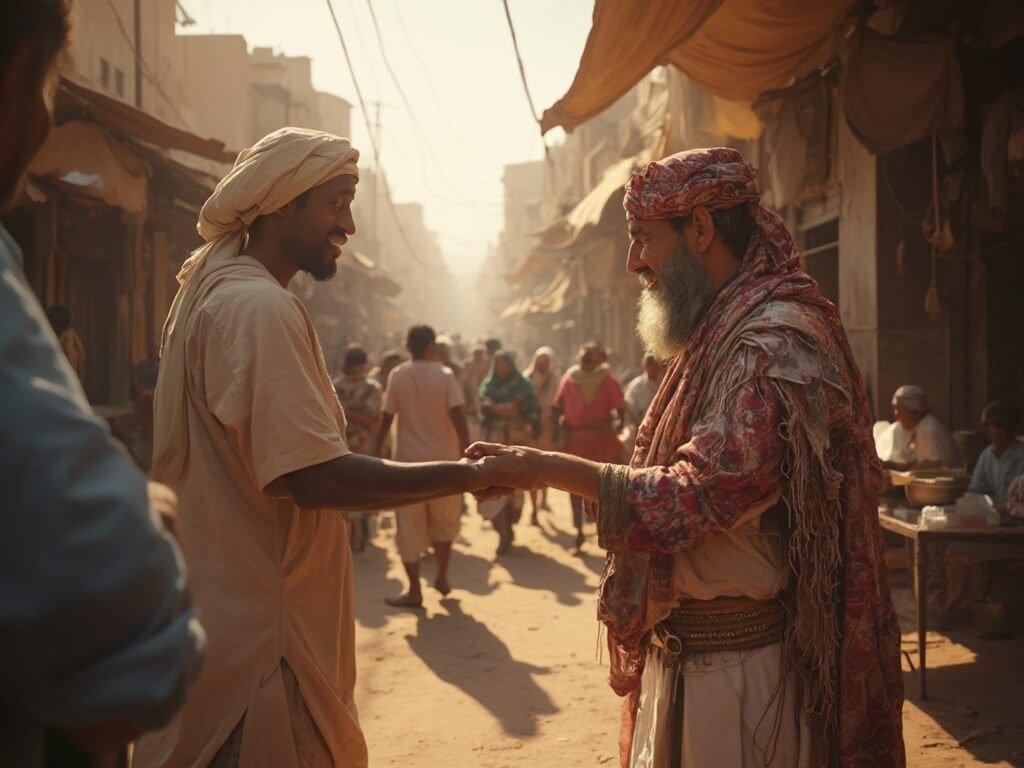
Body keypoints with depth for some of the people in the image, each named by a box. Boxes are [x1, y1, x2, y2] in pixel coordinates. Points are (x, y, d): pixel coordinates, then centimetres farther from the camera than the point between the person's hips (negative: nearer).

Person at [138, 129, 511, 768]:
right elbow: (314, 478, -26)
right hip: (261, 636, -10)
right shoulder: (259, 307, -18)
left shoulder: (213, 294, 14)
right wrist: (473, 474, -21)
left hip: (226, 614, 10)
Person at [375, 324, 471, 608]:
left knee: (410, 526, 4)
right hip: (443, 459, 0)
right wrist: (467, 454, -10)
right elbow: (458, 417, -13)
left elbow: (386, 419, -2)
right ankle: (442, 577, 24)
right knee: (444, 521, 20)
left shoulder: (397, 376, -2)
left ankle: (414, 591, 3)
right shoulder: (445, 376, -5)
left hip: (408, 460, 0)